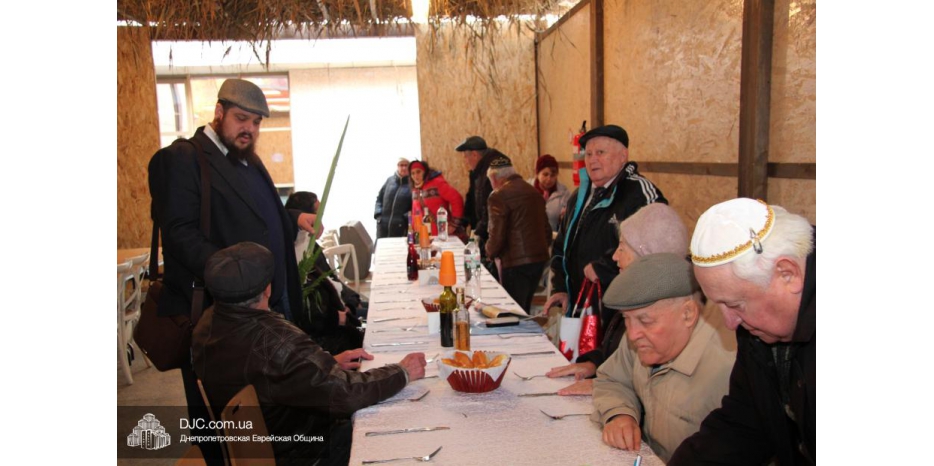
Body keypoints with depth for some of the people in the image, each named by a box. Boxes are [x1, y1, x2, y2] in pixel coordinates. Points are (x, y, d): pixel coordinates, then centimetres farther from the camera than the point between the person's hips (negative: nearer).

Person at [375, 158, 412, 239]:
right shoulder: (390, 180, 11)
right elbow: (379, 198, 18)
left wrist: (407, 217, -16)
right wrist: (378, 214, 5)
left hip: (400, 226, -4)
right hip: (383, 224, 4)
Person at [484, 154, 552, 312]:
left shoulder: (499, 196, -12)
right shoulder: (533, 191, 12)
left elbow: (497, 234, -14)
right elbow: (546, 227, 16)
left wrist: (490, 253, 5)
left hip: (515, 262, -8)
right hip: (540, 257, 8)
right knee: (524, 309, 19)